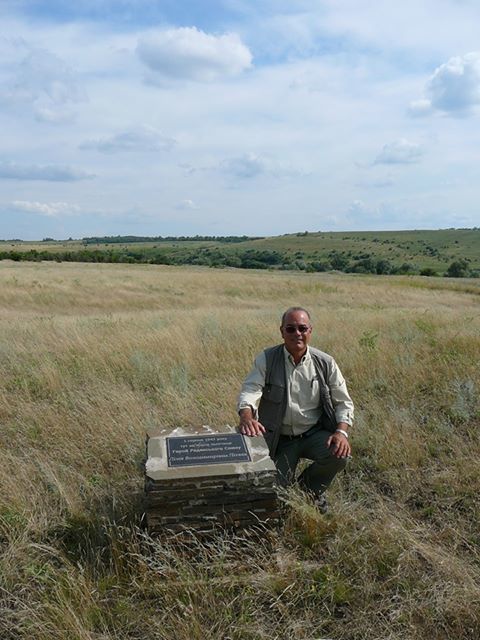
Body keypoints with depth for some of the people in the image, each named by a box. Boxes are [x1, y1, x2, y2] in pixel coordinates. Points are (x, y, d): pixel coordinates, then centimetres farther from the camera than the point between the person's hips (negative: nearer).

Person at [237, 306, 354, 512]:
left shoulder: (325, 363, -2)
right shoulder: (266, 359, -7)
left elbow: (343, 402, 1)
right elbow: (250, 390, -20)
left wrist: (341, 432, -17)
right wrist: (246, 416, -42)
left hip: (315, 433, 2)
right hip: (279, 438, -1)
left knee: (340, 454, -27)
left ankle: (311, 490, 7)